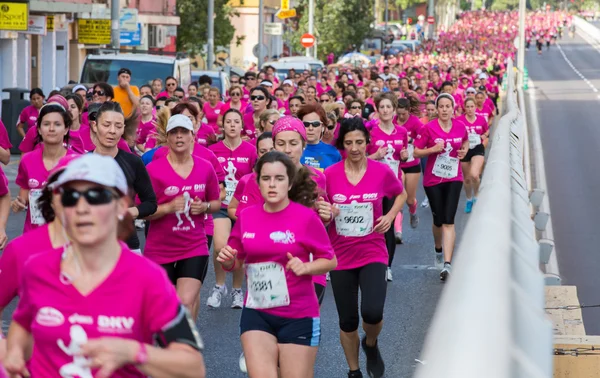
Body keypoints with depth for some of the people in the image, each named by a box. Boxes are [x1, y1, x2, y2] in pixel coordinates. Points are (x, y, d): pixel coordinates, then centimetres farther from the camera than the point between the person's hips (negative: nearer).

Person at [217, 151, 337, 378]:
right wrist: (227, 260, -10)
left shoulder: (306, 217, -10)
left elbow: (330, 261, -3)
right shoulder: (246, 217, 0)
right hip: (257, 313, 3)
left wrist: (305, 267, -22)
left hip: (298, 315, -2)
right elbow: (236, 263, 12)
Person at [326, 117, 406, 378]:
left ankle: (370, 344, 15)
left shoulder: (382, 171, -6)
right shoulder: (330, 174, -6)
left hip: (373, 253, -1)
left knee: (372, 312, -20)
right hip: (341, 256, 1)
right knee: (347, 321, 7)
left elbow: (401, 194, 14)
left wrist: (391, 215, -3)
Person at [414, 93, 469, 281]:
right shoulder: (428, 128, -9)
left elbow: (466, 141, 21)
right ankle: (439, 249, 42)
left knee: (449, 221, -11)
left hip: (453, 179, 1)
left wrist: (464, 151, -1)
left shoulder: (460, 126, -1)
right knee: (438, 220, 10)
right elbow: (416, 152, -6)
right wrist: (433, 149, -21)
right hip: (433, 179, -1)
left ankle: (447, 264, -16)